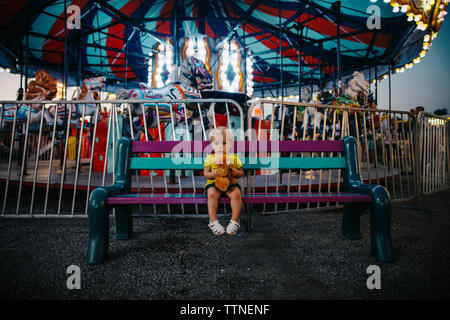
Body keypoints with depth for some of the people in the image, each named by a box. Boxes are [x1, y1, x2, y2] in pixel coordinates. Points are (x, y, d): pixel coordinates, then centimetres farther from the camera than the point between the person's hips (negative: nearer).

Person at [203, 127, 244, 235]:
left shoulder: (234, 158, 7)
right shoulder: (210, 158, 5)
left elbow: (241, 174, 6)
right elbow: (205, 173, 0)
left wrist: (233, 170, -15)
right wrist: (213, 174, -22)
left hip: (231, 184, 1)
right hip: (214, 184, 0)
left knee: (237, 193, -28)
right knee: (212, 193, -31)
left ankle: (234, 221, -17)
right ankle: (213, 221, -22)